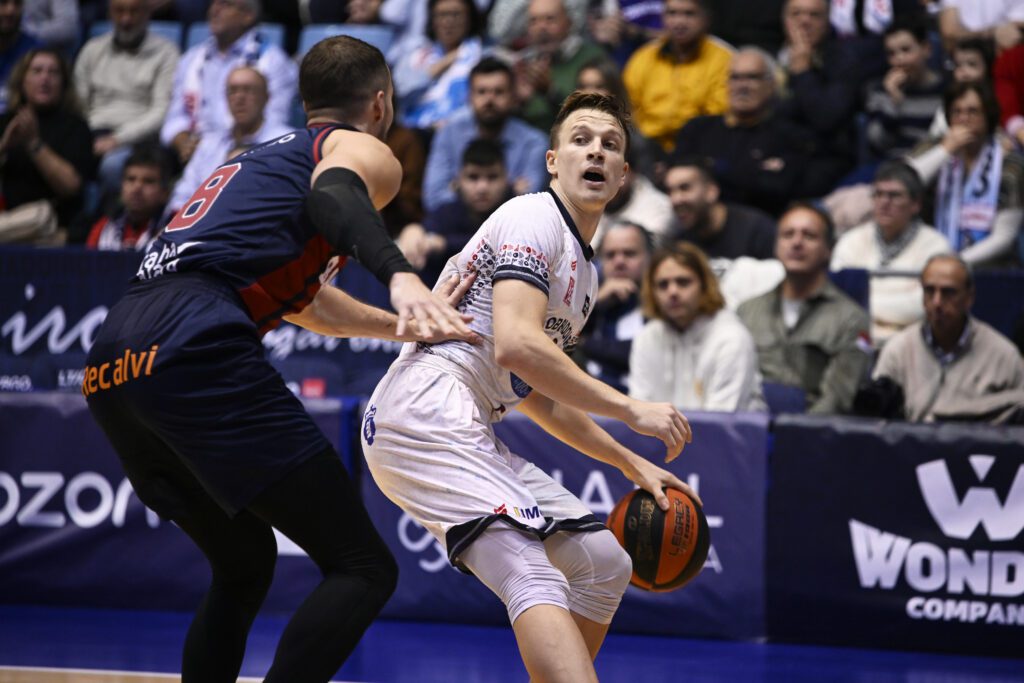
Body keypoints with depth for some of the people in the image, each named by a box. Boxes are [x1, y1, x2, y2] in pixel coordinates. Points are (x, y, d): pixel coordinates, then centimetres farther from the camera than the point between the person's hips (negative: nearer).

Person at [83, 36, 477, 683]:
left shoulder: (265, 157, 36)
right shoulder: (364, 150, 12)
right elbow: (332, 193, -14)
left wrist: (411, 325, 46)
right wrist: (403, 279, -31)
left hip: (113, 363, 9)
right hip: (195, 351, -9)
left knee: (246, 565, 26)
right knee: (363, 569, -6)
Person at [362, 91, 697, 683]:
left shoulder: (584, 272, 23)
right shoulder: (534, 219, -6)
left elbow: (540, 396, 31)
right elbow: (516, 345, -20)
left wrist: (632, 464, 25)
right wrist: (632, 410, -16)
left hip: (468, 433, 10)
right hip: (424, 410, -10)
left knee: (605, 562, 10)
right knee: (531, 573, -29)